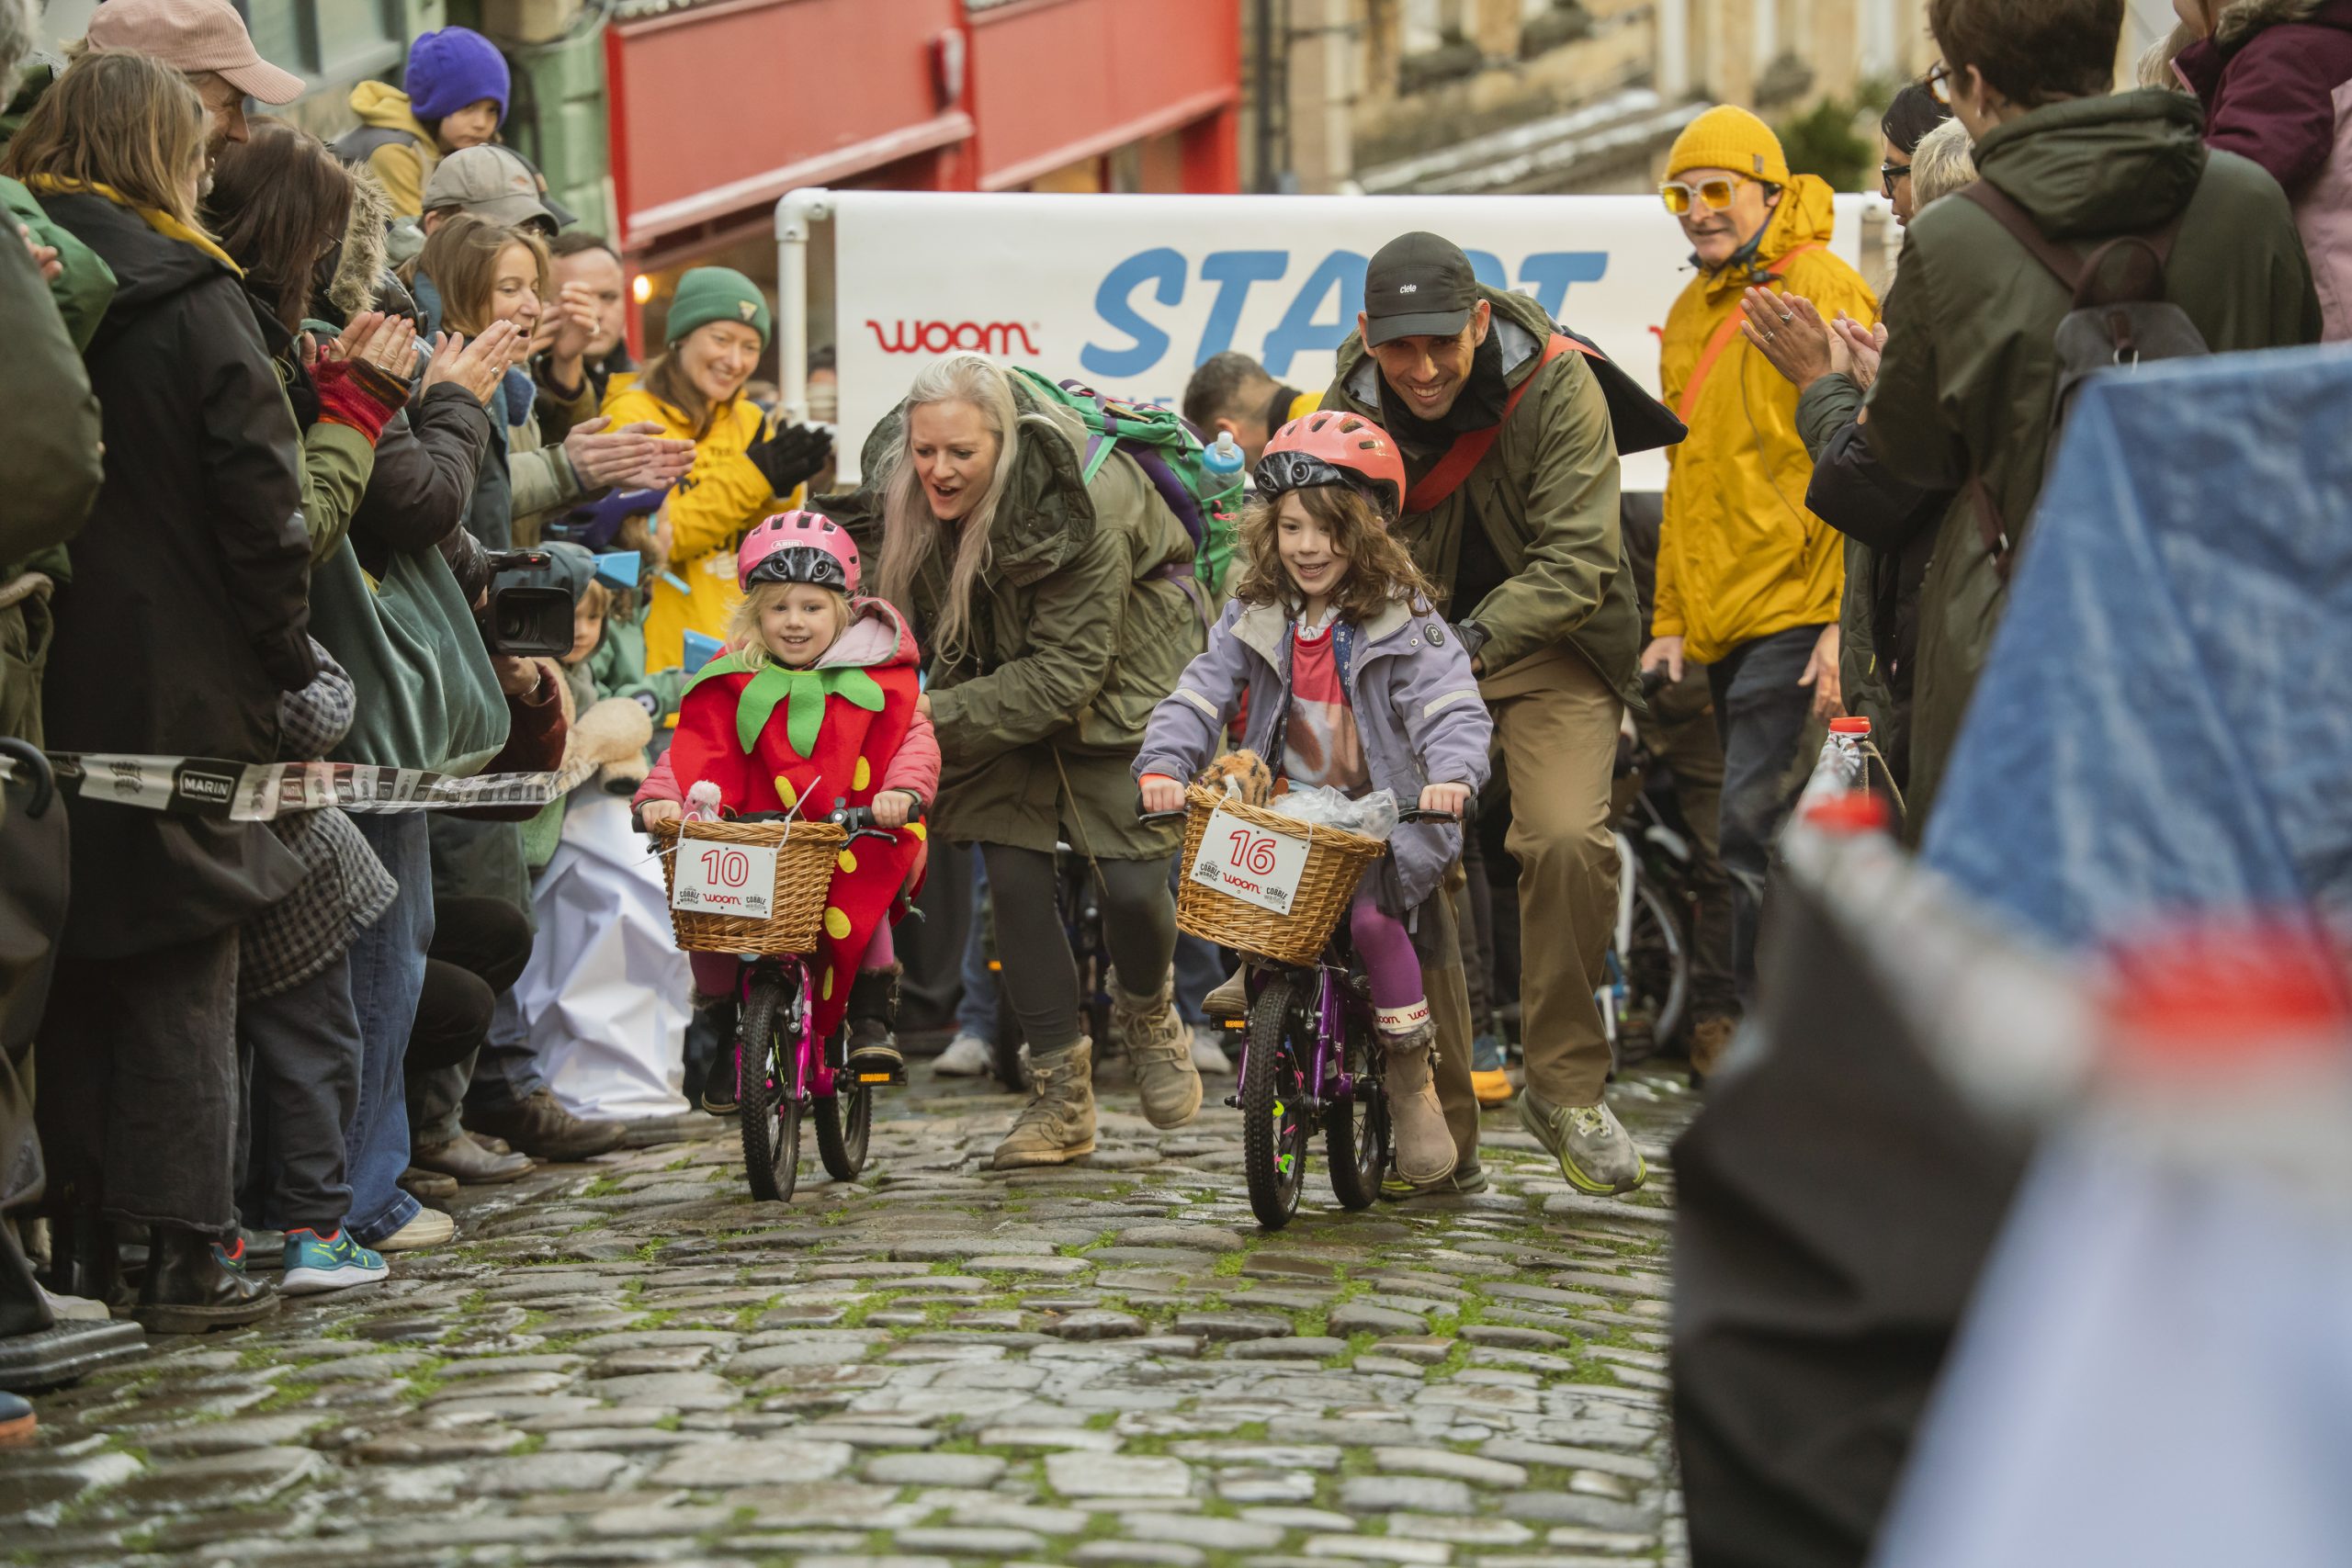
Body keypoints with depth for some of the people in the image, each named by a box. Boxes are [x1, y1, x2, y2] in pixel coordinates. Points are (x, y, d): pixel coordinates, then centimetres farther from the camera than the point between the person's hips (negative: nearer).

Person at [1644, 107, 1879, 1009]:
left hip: (1800, 619, -8)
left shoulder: (1824, 292, -6)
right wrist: (1671, 619, 19)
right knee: (1753, 840, 11)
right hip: (1724, 627, 9)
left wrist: (1845, 620, -18)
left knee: (1756, 835, -15)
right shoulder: (1691, 316, 18)